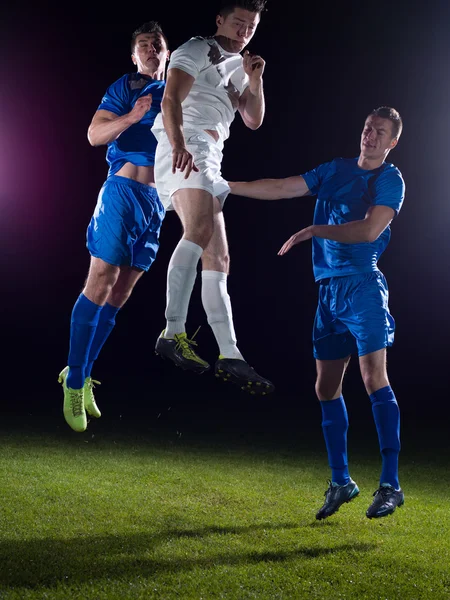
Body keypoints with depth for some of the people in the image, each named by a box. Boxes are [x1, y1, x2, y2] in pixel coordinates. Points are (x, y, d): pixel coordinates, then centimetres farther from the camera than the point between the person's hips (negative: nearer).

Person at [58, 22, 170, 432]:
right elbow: (95, 134, -9)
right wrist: (133, 116, -25)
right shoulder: (125, 88, 2)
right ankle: (74, 382, -7)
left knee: (122, 292, 5)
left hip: (158, 198, 6)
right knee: (99, 283, -12)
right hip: (123, 189, -6)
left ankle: (82, 374, 14)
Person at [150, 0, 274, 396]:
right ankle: (174, 333, -37)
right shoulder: (196, 50, 4)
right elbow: (171, 100, -11)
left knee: (218, 259, 3)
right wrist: (179, 144, -30)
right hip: (185, 149, -9)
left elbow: (254, 120, 26)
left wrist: (255, 80, 9)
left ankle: (230, 357, 4)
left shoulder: (239, 68, 28)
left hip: (209, 161, 9)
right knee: (200, 231, -33)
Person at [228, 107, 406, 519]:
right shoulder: (335, 170, 17)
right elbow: (280, 189, 13)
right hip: (329, 289, 6)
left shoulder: (391, 180, 0)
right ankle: (340, 481, 17)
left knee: (374, 379, -14)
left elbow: (370, 230, -15)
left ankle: (390, 485, -8)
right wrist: (222, 185, 8)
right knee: (327, 388, 6)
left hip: (363, 287, -6)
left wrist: (313, 230, -13)